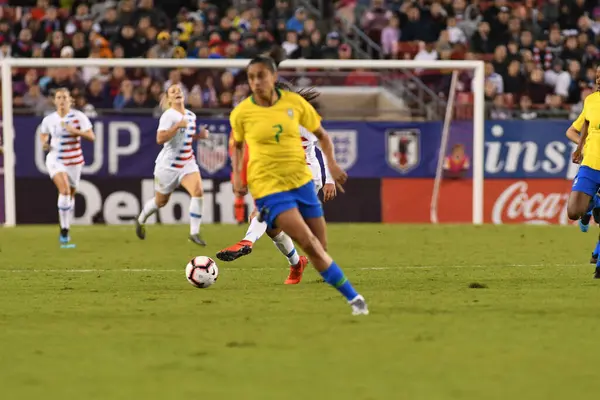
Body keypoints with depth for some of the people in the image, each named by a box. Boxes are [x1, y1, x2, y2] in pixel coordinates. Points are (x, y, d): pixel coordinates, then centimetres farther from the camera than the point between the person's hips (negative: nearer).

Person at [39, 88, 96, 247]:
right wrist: (44, 143, -5)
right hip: (55, 160, -1)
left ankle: (66, 230, 32)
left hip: (74, 161, 1)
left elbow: (91, 136, -12)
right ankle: (64, 230, -20)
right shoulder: (48, 120, -2)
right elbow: (43, 134, 17)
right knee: (64, 190, -24)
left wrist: (75, 131, -27)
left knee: (70, 195, 13)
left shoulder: (79, 117, -8)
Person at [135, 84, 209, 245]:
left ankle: (194, 232, -17)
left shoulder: (191, 116, 7)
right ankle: (141, 220, 43)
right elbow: (160, 139, -26)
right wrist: (178, 125, -31)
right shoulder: (168, 115, -15)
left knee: (198, 191, -21)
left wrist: (199, 135, 4)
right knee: (161, 201, 12)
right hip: (168, 164, -5)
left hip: (187, 163, 5)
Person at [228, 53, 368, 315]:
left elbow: (321, 135, 11)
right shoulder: (241, 113, -5)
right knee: (309, 244, -18)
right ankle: (353, 297, -13)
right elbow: (238, 145, 15)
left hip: (301, 181, 4)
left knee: (319, 248, 4)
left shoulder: (294, 102, -1)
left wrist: (331, 163, -3)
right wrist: (237, 175, 2)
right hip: (268, 187, -4)